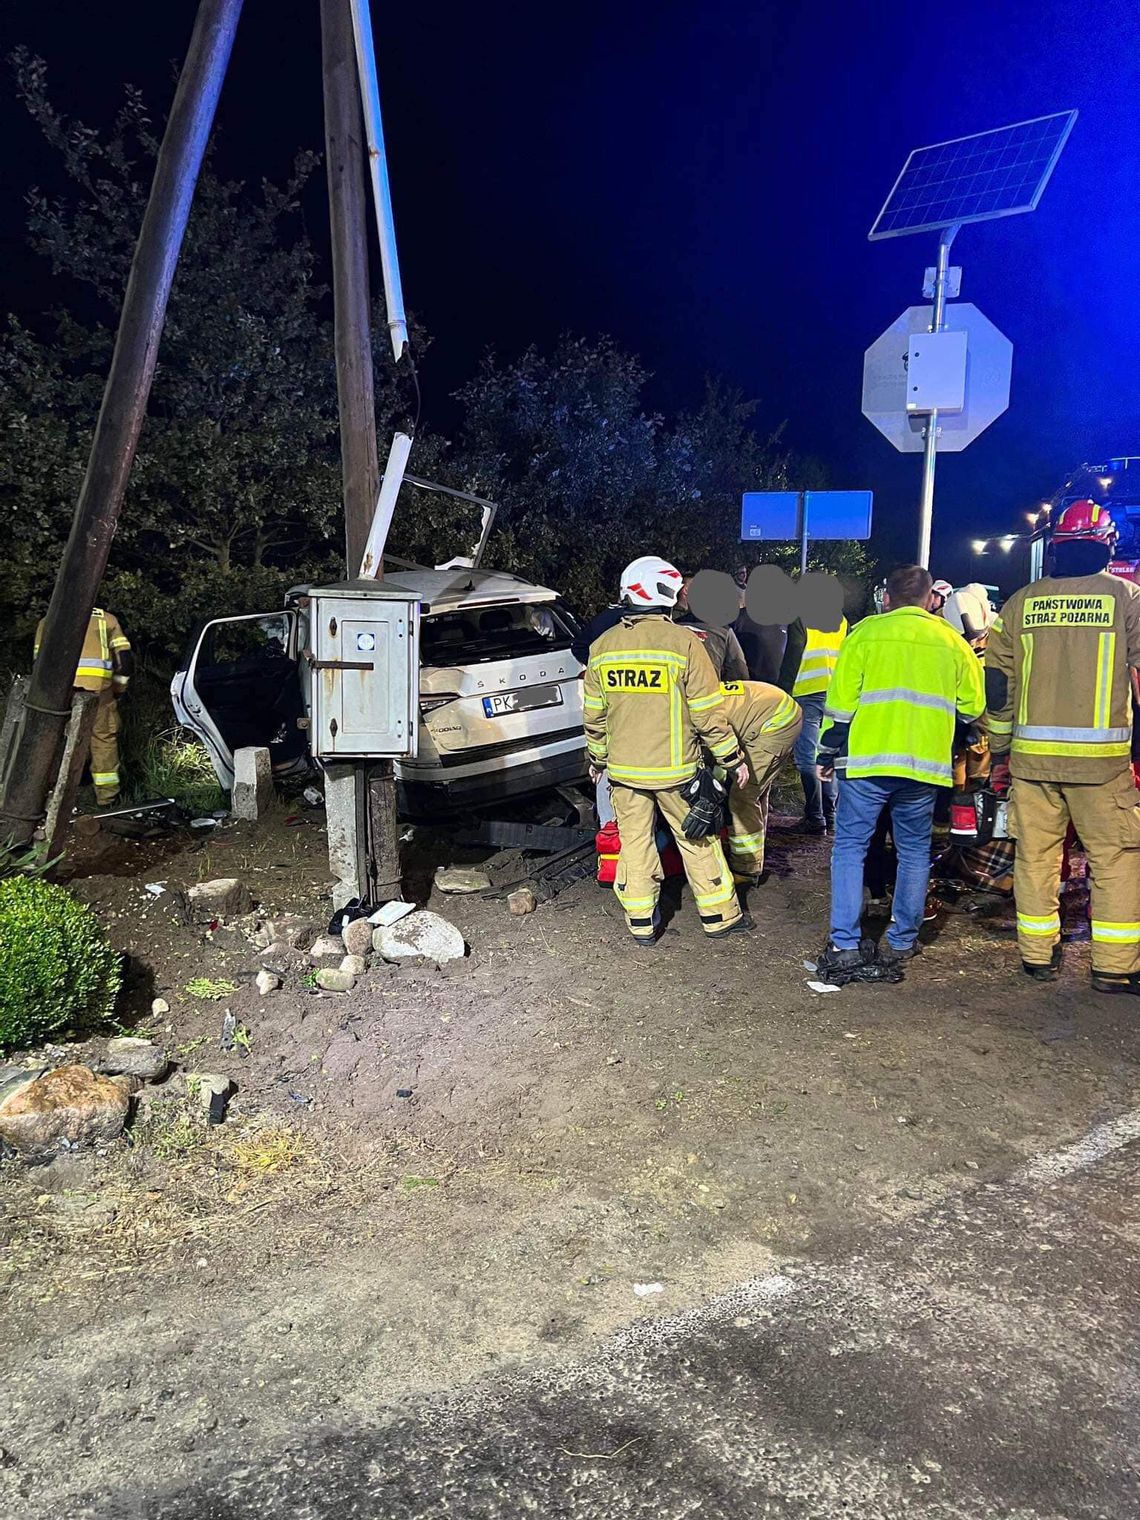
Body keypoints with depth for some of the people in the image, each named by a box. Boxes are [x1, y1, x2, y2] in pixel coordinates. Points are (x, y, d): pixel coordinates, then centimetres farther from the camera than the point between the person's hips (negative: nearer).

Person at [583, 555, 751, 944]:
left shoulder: (602, 647, 1)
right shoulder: (684, 642, -13)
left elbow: (594, 715, 8)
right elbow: (708, 713, -12)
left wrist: (597, 759, 22)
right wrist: (734, 759, -2)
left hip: (624, 770, 3)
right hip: (675, 768, -3)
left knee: (634, 843, 12)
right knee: (698, 841, 10)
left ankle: (641, 923, 18)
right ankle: (719, 916, 22)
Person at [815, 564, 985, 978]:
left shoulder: (865, 632, 3)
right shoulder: (952, 642, 12)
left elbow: (840, 700, -1)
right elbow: (971, 709, 15)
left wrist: (828, 753, 8)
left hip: (867, 759, -2)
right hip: (925, 763, 3)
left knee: (850, 847, 5)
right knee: (914, 852, 15)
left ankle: (844, 945, 0)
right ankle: (902, 942, 19)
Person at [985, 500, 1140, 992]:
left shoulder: (1021, 603, 6)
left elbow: (997, 683, 8)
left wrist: (1000, 751, 15)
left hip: (1031, 754, 3)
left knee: (1035, 854, 10)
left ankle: (1038, 955, 19)